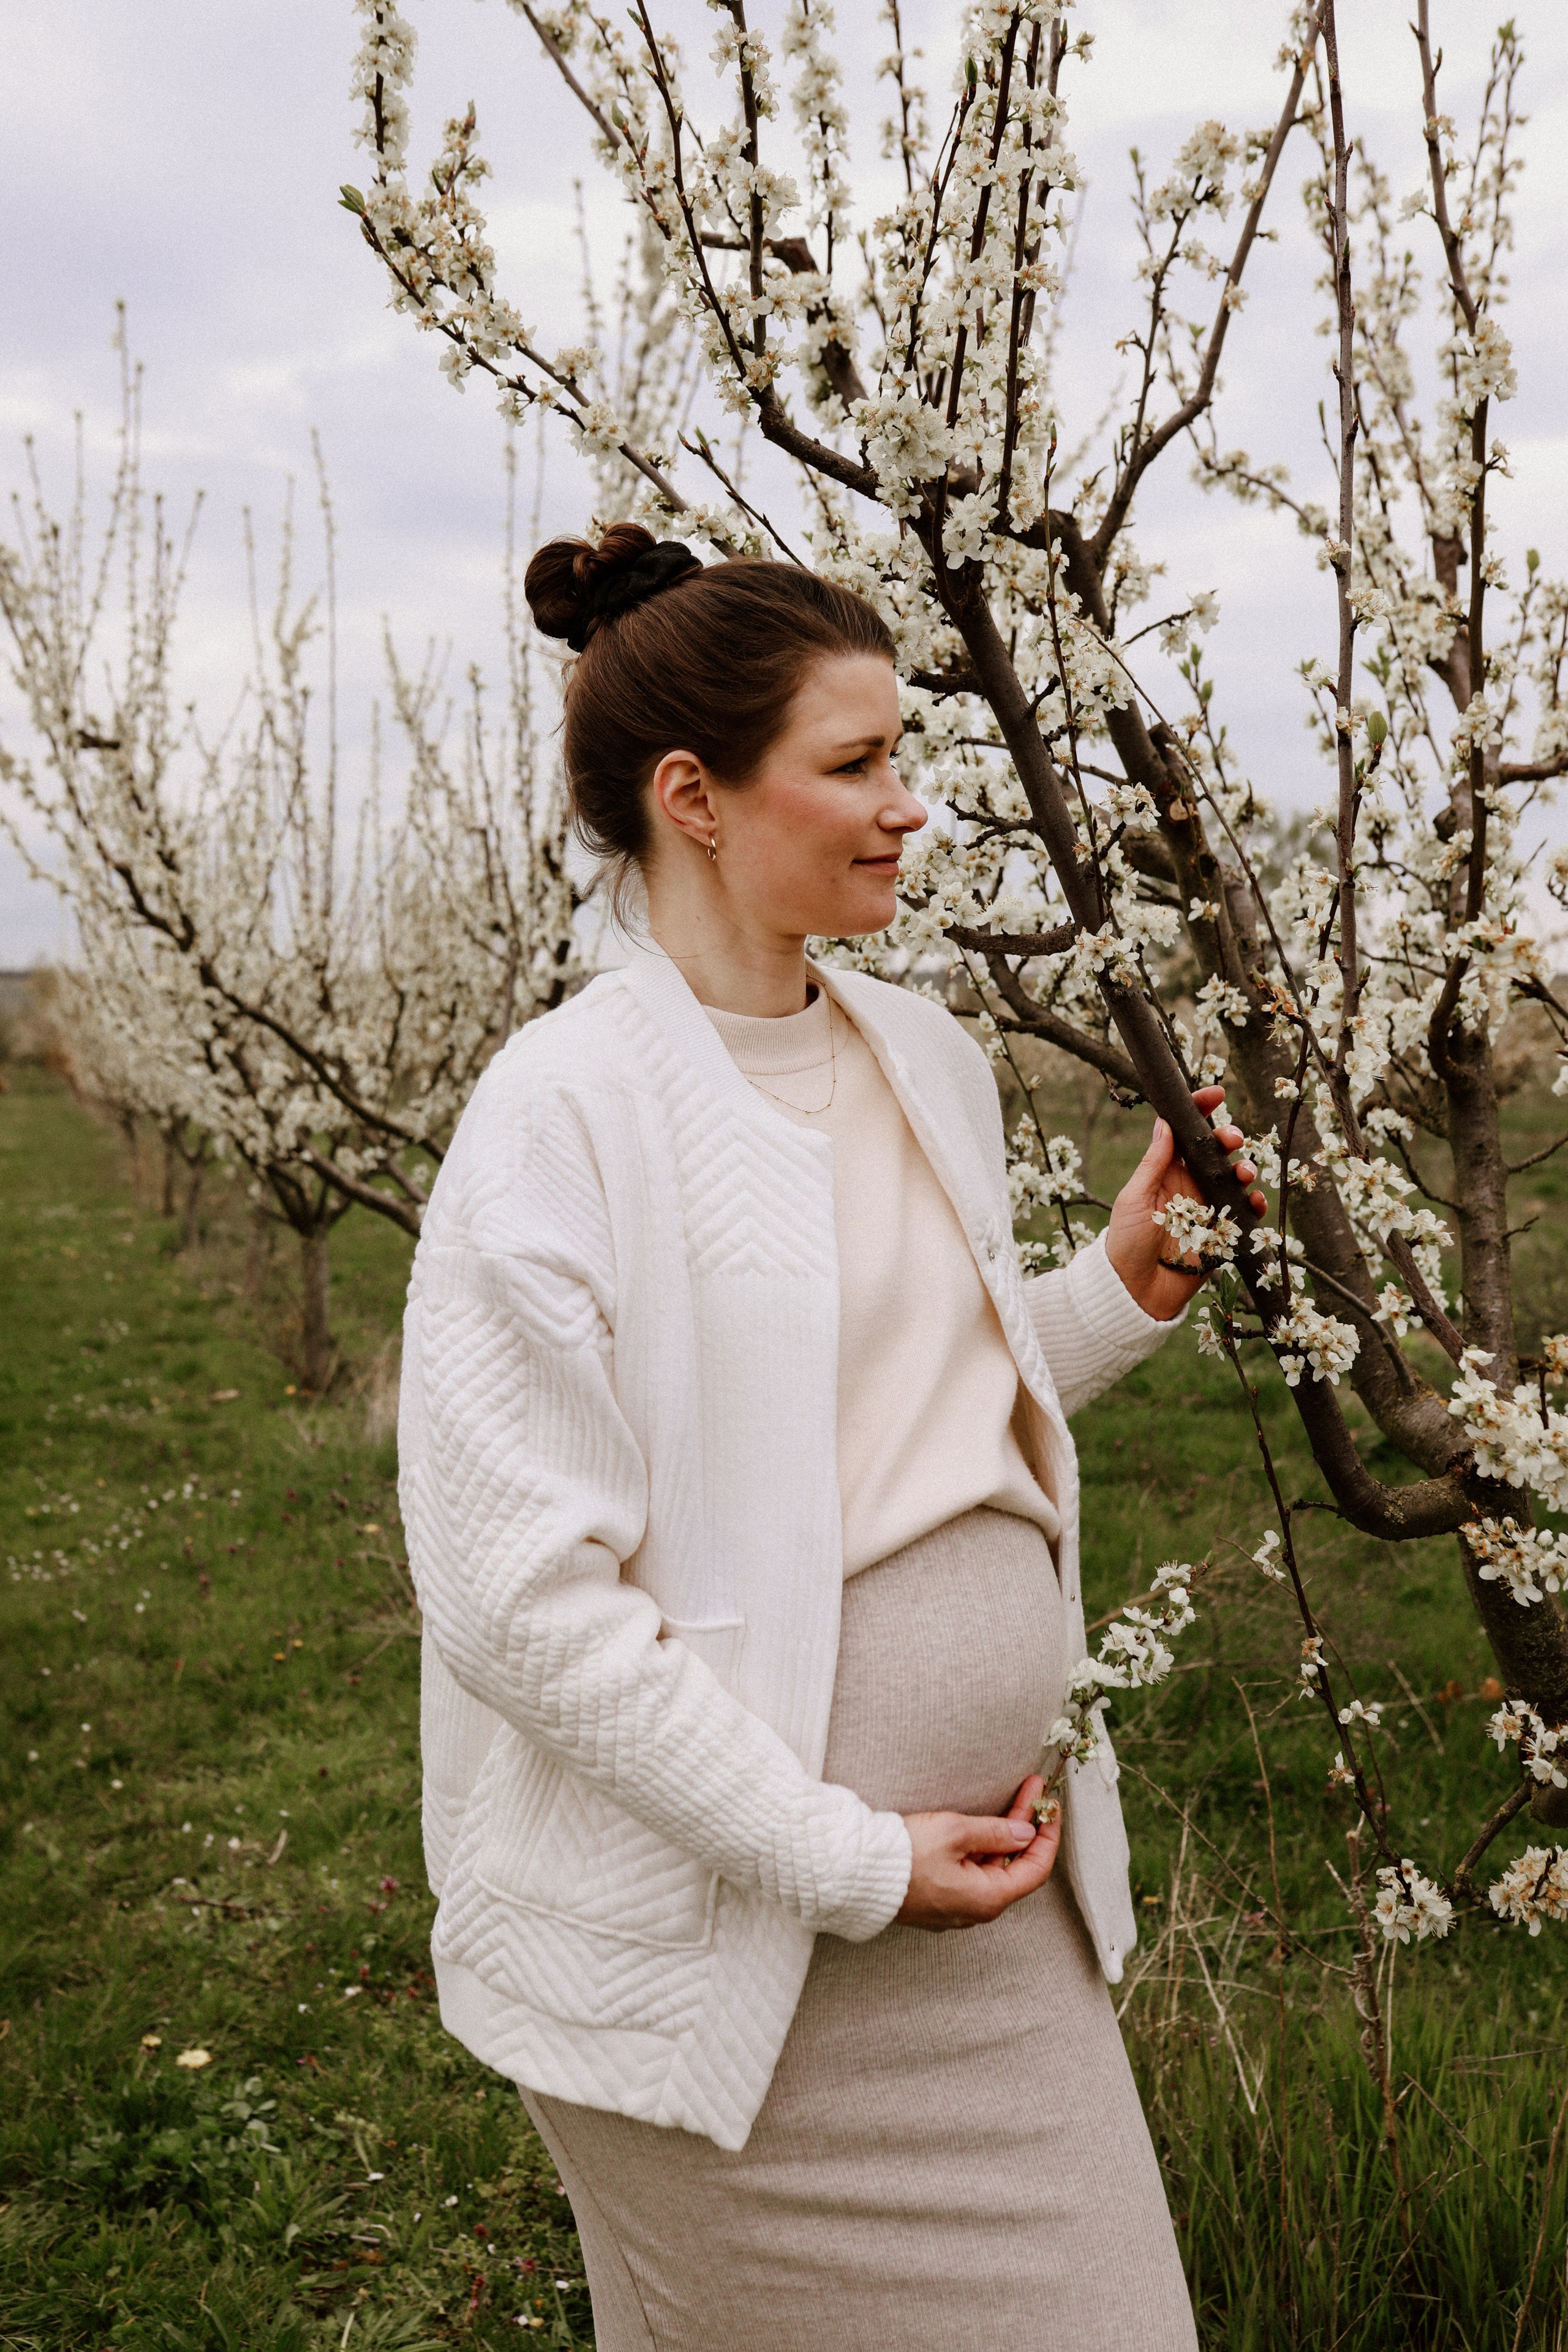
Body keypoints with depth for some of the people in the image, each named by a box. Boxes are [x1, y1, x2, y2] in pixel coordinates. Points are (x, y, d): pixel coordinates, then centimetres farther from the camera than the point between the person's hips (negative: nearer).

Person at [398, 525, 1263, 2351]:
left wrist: (1119, 1292, 3)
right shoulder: (562, 1119, -17)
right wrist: (848, 1861, -17)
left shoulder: (929, 1057, 6)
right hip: (726, 1953, -6)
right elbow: (517, 1600, -20)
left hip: (1003, 1904, 7)